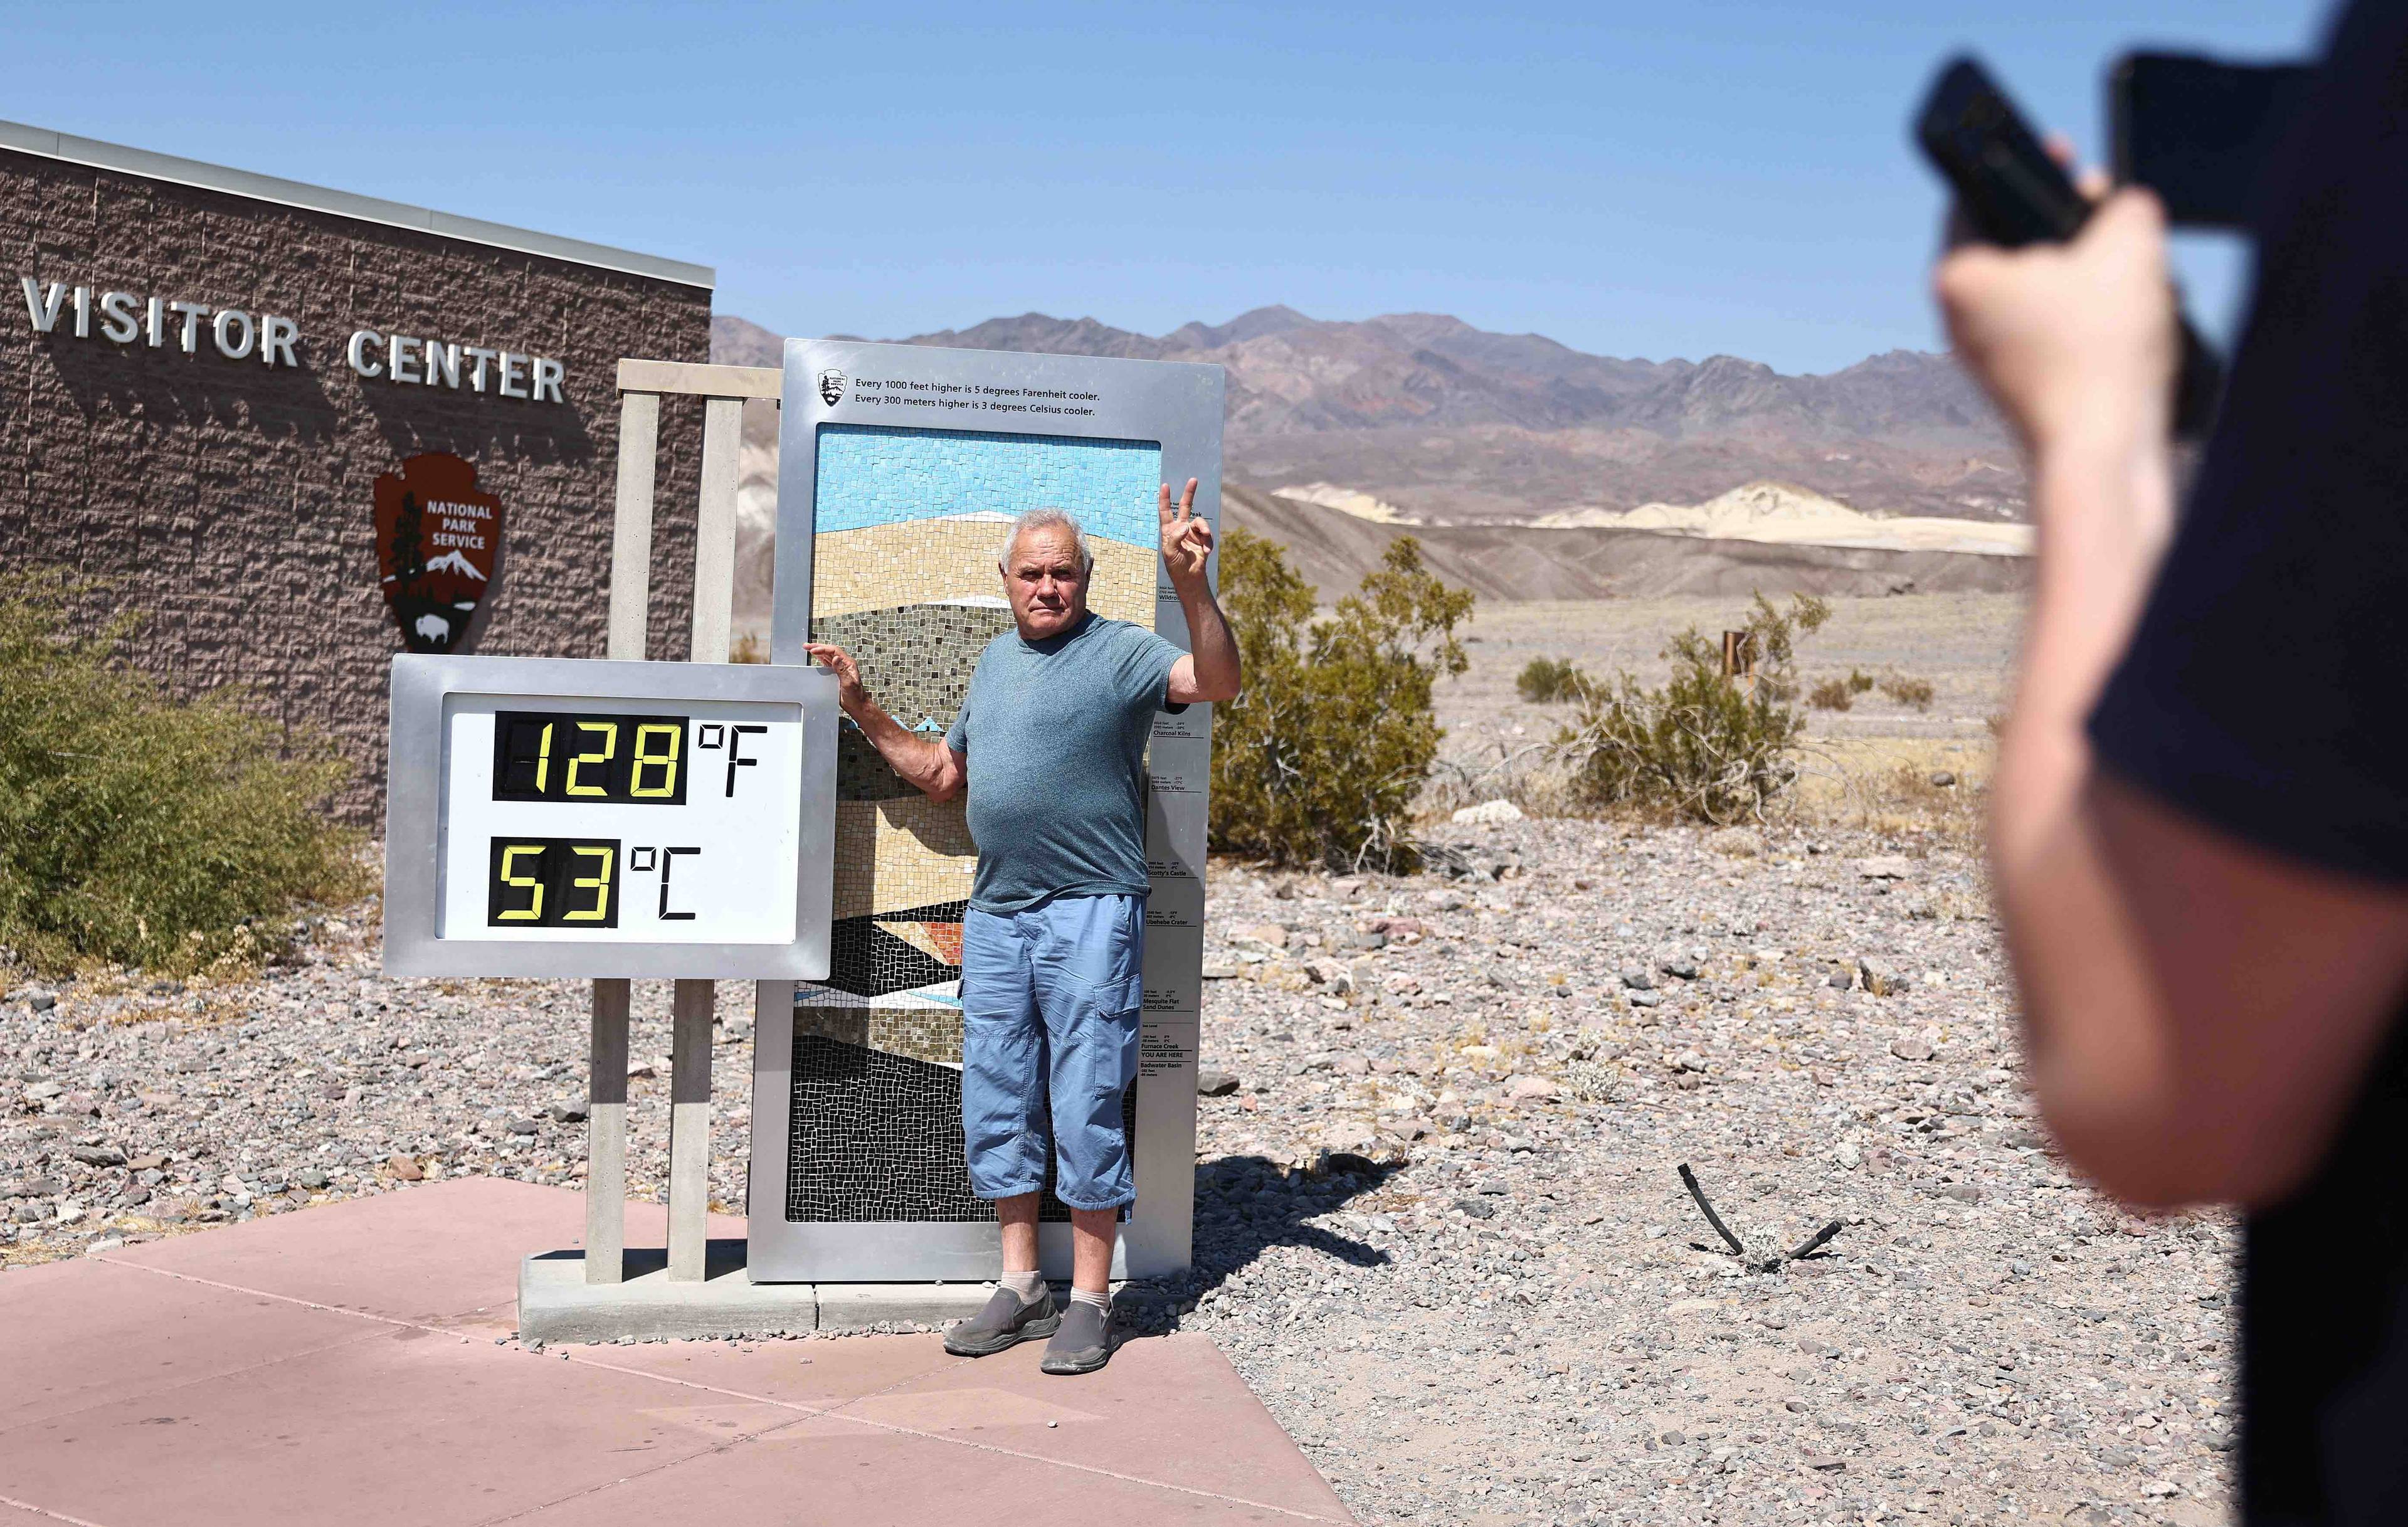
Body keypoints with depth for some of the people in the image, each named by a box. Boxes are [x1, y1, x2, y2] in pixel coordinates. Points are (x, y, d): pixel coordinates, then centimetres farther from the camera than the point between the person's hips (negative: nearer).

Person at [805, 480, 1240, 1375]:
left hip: (1090, 914, -7)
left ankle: (1090, 1302, 7)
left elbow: (1218, 683, -22)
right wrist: (860, 710, 22)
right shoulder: (995, 661, 17)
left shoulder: (1120, 651, -4)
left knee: (1085, 1108, -3)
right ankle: (1019, 1288, 21)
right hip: (995, 913, 7)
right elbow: (943, 774, 27)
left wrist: (1189, 584, -35)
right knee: (995, 1106, 10)